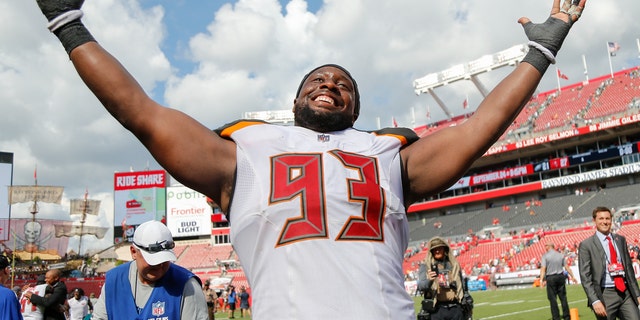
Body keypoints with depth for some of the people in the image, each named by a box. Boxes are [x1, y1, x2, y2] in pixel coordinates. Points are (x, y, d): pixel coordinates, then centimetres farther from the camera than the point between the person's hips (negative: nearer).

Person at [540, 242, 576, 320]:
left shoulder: (545, 256, -5)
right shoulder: (560, 255, 7)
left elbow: (543, 268, -14)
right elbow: (567, 267, 7)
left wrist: (541, 279, -19)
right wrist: (572, 276, 15)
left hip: (550, 278, -4)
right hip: (560, 277, 4)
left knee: (553, 299, 2)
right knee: (563, 297, 11)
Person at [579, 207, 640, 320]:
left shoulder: (620, 240, 12)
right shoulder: (586, 245, -4)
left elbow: (629, 267, 16)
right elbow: (585, 277, -7)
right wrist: (595, 301, -15)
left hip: (626, 292, 4)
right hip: (605, 295, -4)